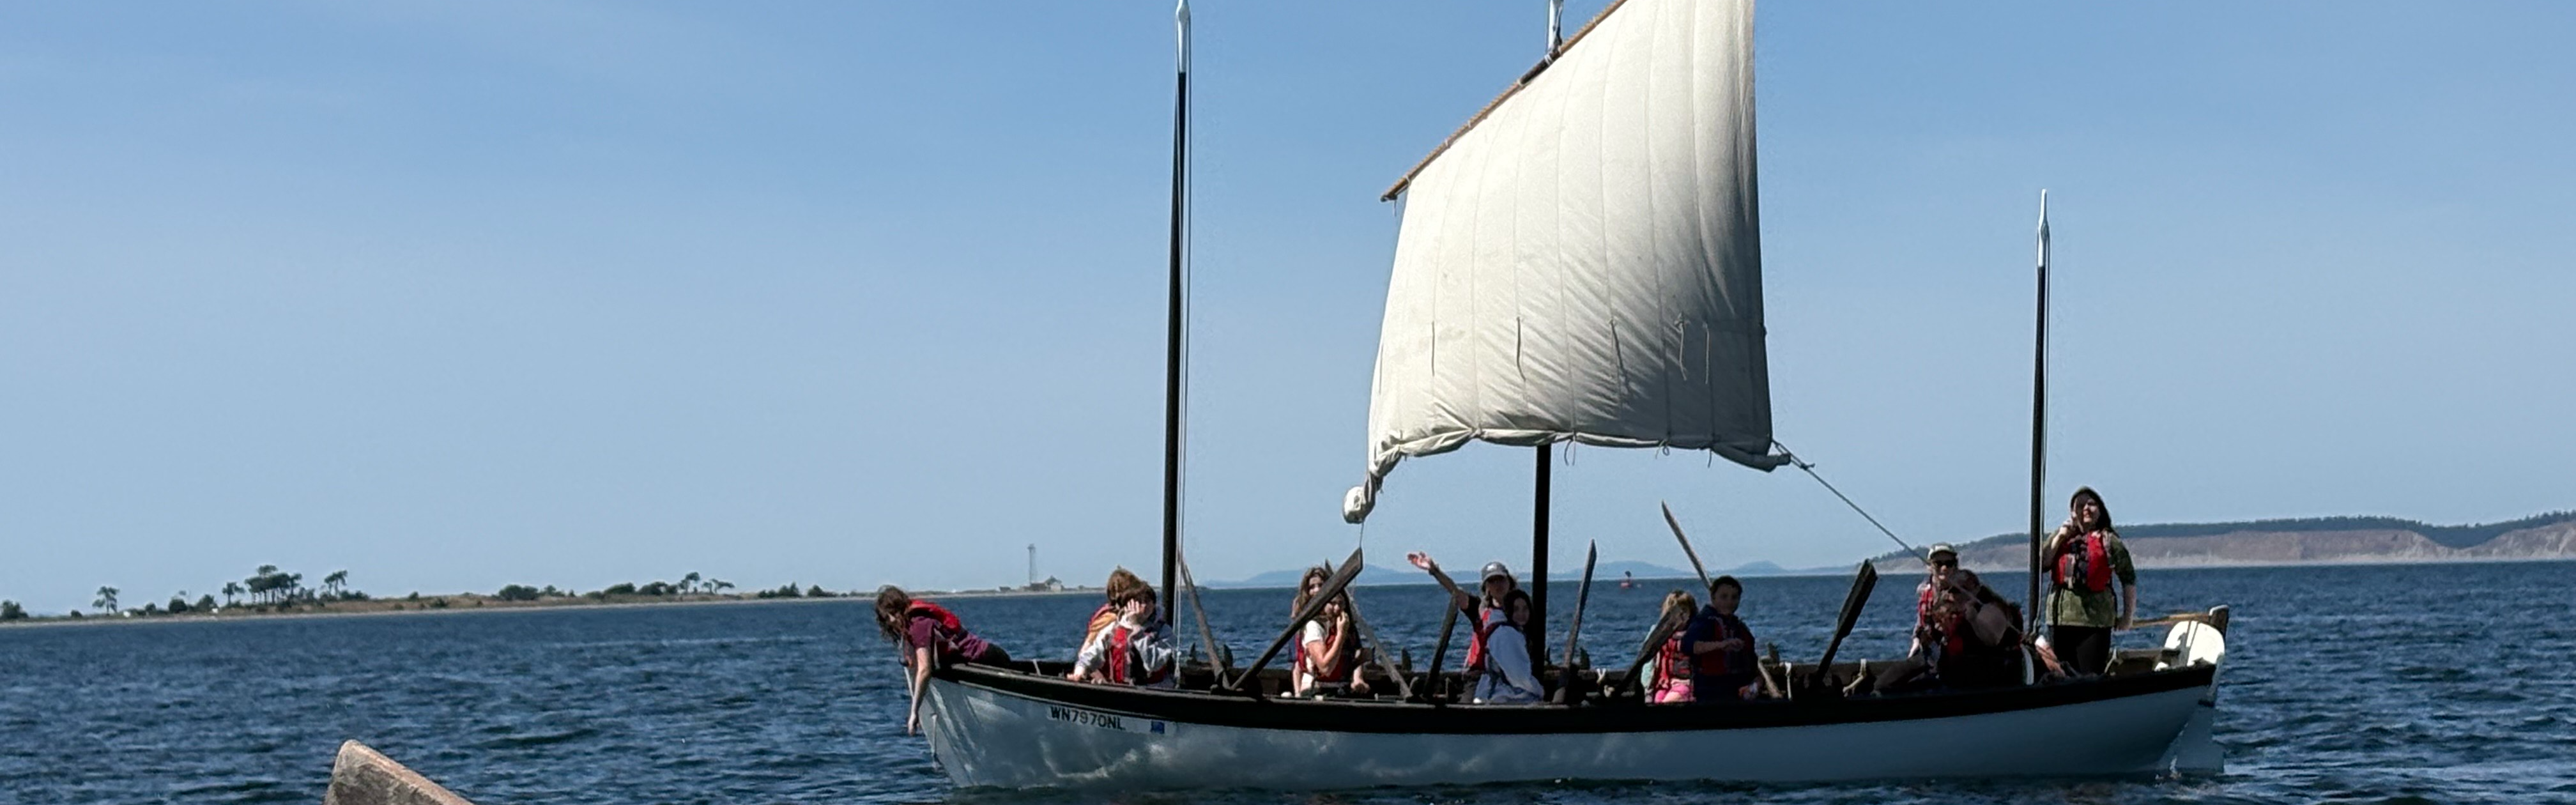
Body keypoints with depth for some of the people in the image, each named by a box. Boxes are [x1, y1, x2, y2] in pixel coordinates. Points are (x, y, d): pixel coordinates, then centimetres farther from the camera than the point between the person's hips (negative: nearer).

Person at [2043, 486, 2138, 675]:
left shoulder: (2109, 541, 5)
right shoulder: (2060, 537, 15)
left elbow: (2129, 580, 7)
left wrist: (2128, 616, 4)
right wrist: (2059, 538, -4)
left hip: (2095, 619, -3)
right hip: (2061, 617, 3)